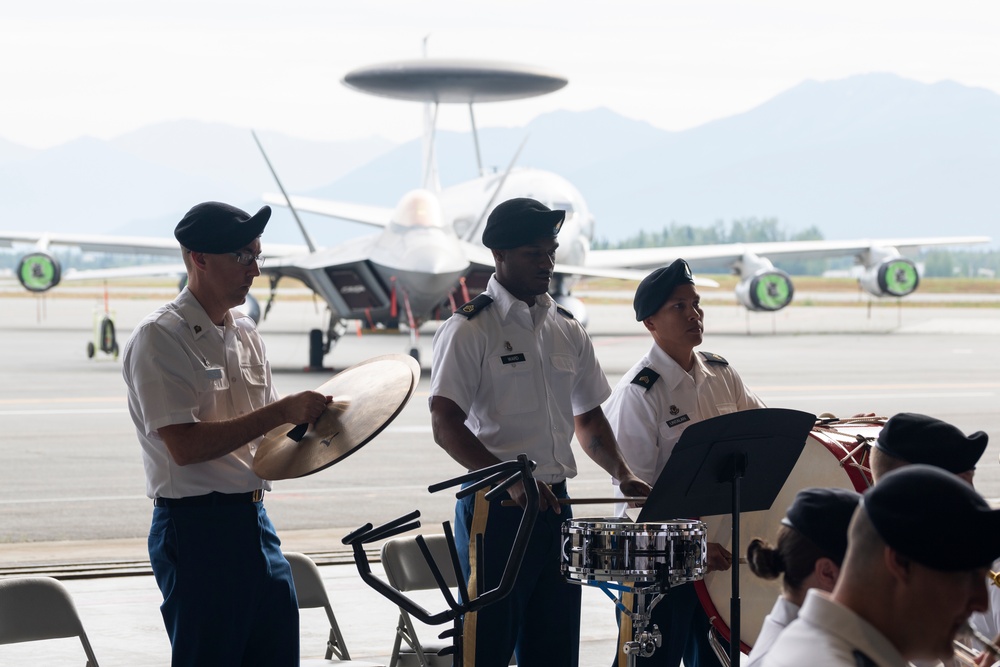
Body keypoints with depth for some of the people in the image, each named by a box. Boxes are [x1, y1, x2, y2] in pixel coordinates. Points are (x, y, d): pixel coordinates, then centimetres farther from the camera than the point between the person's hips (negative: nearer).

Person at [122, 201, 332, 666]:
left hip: (254, 521, 8)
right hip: (195, 527, -8)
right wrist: (281, 412, -22)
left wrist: (306, 421, -1)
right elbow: (184, 446, -21)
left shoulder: (245, 334, 13)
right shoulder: (160, 338, -12)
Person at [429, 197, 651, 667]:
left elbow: (587, 416, 21)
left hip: (556, 505, 6)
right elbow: (446, 427, -15)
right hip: (494, 510, -6)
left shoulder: (567, 330, 13)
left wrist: (623, 475, 4)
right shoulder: (468, 330, -7)